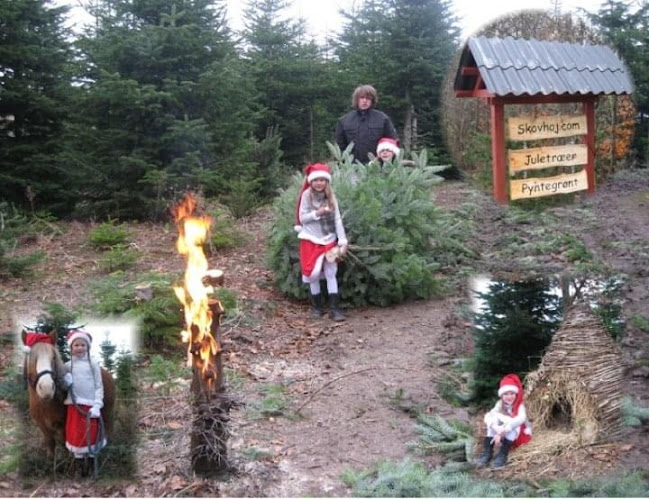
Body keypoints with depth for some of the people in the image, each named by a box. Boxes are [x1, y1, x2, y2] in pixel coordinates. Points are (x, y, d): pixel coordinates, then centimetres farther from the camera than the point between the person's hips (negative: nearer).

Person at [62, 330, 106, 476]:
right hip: (75, 405, 1)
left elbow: (99, 386, -1)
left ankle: (91, 457, 17)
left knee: (92, 434, 3)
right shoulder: (67, 366, 4)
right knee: (76, 434, 5)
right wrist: (65, 383, -15)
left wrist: (97, 405, -12)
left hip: (91, 406, -1)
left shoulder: (93, 365, 1)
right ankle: (78, 459, 19)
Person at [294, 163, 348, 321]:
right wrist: (317, 214, -24)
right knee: (313, 274, 5)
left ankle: (334, 309, 1)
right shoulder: (307, 195, -7)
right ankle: (316, 306, 20)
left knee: (331, 273, 0)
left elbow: (338, 219, -5)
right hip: (311, 241, -1)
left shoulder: (331, 196, -2)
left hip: (329, 240, 1)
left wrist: (343, 241, -10)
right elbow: (302, 218, -7)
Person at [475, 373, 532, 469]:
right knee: (491, 417, -22)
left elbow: (521, 419, -40)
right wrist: (497, 430, -46)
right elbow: (488, 416, -25)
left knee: (513, 423, -34)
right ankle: (487, 452, -28)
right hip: (503, 434, 3)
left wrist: (503, 430, -51)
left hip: (519, 435, -3)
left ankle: (503, 454, -36)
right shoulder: (500, 404, -8)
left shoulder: (520, 405, -17)